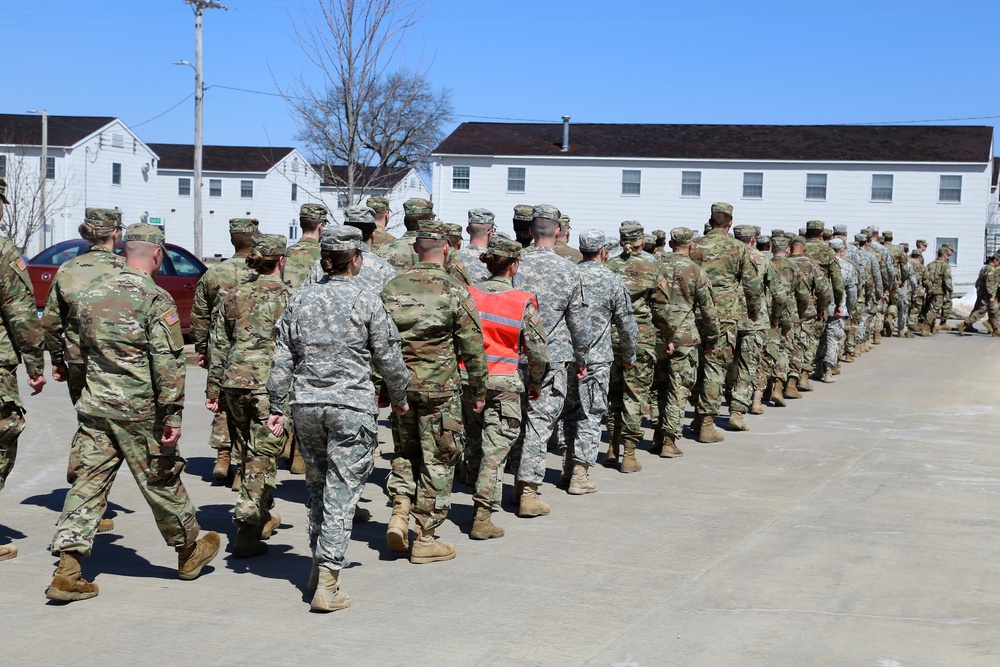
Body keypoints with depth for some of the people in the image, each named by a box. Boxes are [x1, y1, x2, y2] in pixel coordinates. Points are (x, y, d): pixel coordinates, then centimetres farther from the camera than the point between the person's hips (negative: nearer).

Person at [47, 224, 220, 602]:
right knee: (162, 482, 9)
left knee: (88, 484, 4)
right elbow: (167, 363, -16)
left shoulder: (95, 296, 10)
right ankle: (189, 553, 28)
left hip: (93, 408, 5)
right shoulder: (155, 299, -11)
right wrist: (173, 415, -15)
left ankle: (67, 572, -2)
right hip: (139, 412, -5)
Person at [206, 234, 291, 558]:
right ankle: (247, 527, -7)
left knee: (244, 453, 17)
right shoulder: (287, 297, -4)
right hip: (270, 385, -5)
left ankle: (264, 514, 32)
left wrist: (214, 388, 17)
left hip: (235, 381, 5)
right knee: (263, 455, -1)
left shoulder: (235, 295, 10)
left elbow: (218, 345, 12)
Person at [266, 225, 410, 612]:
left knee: (317, 484, 19)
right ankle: (327, 583, -4)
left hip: (306, 404, 4)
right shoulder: (367, 302, -5)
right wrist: (399, 397, 16)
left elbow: (282, 359, 6)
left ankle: (319, 565, 28)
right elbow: (388, 358, 0)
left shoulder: (300, 300, 5)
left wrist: (277, 407, 11)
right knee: (342, 492, -2)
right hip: (351, 406, -4)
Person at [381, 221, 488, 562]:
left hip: (400, 385, 4)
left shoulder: (392, 287, 2)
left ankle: (400, 510, 3)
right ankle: (426, 539, 9)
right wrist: (479, 390, 5)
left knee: (406, 452, 22)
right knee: (437, 461, 5)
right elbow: (473, 347, -6)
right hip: (440, 389, -4)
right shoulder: (455, 291, -9)